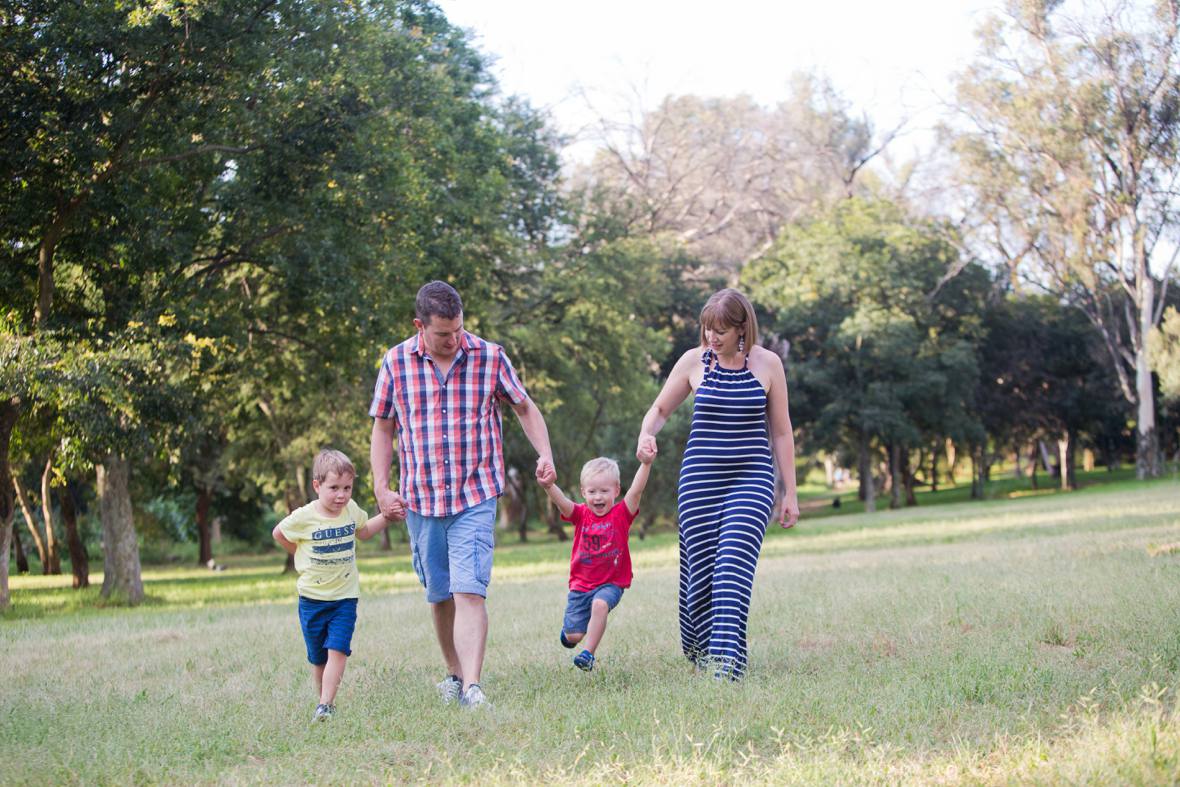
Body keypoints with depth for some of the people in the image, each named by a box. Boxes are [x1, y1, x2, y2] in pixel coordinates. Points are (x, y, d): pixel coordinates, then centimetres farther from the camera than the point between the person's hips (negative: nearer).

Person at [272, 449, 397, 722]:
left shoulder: (351, 510, -3)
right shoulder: (304, 518, -14)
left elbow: (363, 532, 19)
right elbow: (278, 533, 6)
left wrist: (386, 516, 7)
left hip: (344, 597, 1)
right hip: (312, 598, -1)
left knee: (338, 650, -14)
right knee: (318, 658, 11)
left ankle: (326, 706, -17)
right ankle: (322, 699, 28)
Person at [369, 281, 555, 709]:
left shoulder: (489, 356, -3)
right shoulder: (396, 362, 0)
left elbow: (524, 407, 10)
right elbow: (383, 428, 8)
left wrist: (545, 454, -5)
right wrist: (381, 488, -1)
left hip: (475, 496, -2)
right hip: (420, 498, 2)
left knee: (470, 591, -16)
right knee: (440, 595, 12)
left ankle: (472, 686, -21)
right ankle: (454, 673, 29)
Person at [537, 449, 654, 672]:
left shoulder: (621, 514, -5)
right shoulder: (581, 514, -1)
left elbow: (636, 491, -21)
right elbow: (562, 502, -21)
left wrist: (646, 464, -37)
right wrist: (549, 486, -43)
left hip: (611, 583, -2)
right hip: (581, 583, 2)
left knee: (600, 605, -34)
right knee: (573, 636, 1)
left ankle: (588, 654, -23)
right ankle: (569, 627, 39)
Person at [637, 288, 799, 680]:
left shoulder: (767, 364, 1)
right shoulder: (693, 361, 2)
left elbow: (781, 432, 7)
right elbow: (660, 409, 14)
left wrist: (790, 493, 7)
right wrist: (646, 436, -9)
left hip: (751, 479, -2)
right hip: (700, 478, 2)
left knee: (733, 569, -16)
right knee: (700, 571, 0)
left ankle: (726, 666, -21)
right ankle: (701, 657, 19)